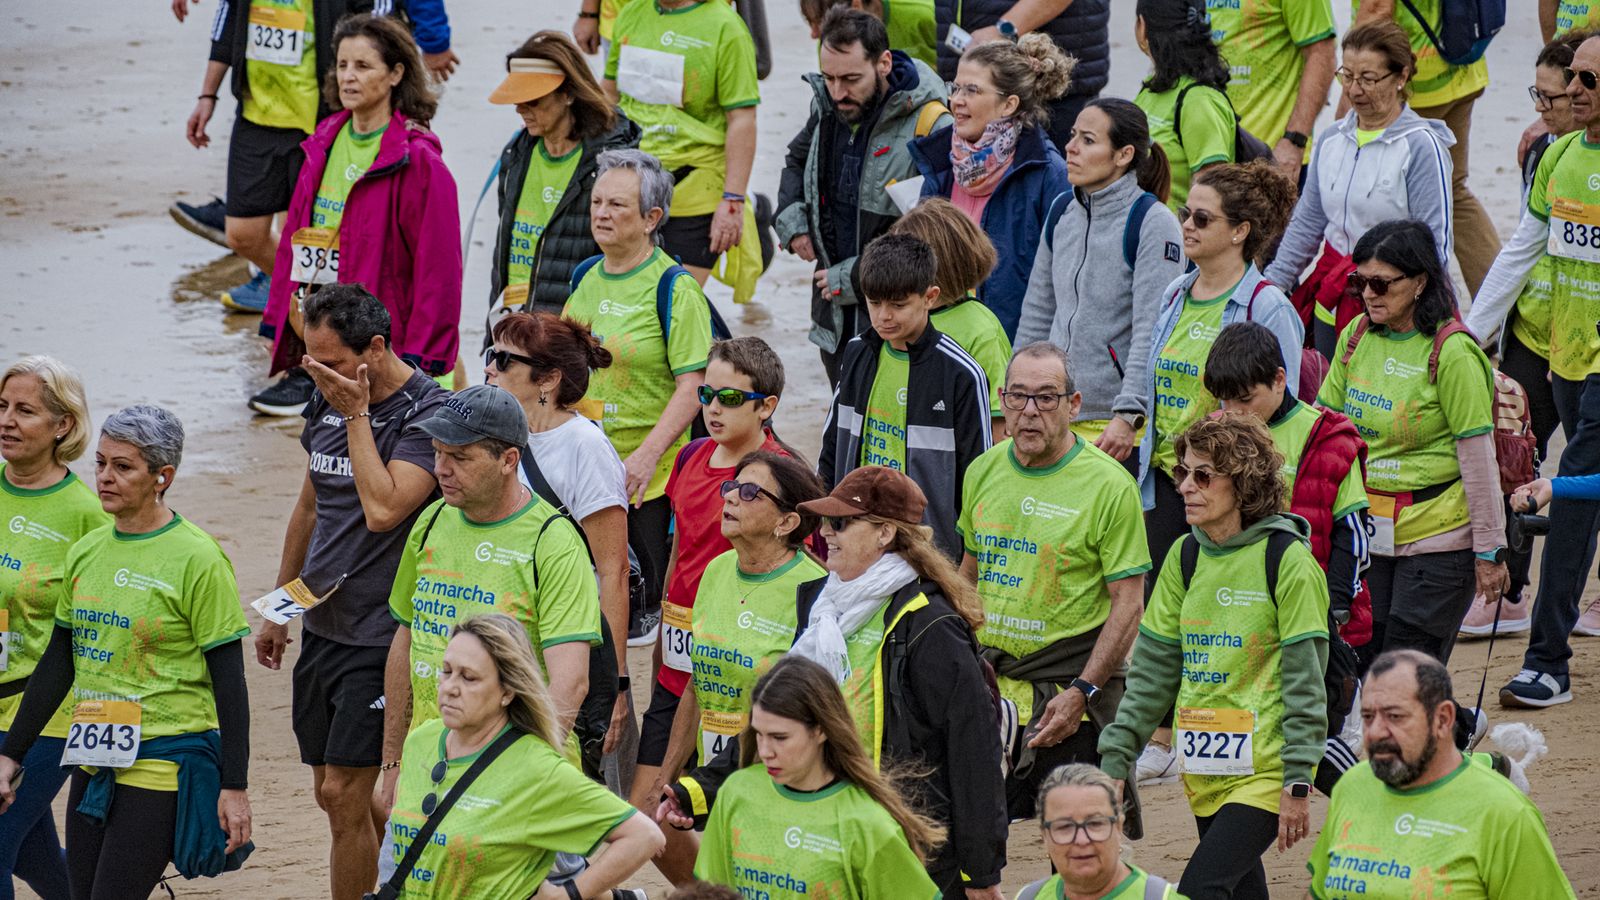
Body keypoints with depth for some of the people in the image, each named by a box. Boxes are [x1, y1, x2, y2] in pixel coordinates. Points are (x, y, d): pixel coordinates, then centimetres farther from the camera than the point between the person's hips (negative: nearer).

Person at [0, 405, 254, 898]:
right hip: (94, 760, 7)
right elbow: (57, 664, 17)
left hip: (164, 762, -7)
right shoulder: (87, 551, 9)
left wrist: (235, 787, -12)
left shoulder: (196, 558, -10)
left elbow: (228, 679, -9)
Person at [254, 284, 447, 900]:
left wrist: (358, 415, -21)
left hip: (379, 636, -8)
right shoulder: (328, 400, 8)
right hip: (321, 628, 8)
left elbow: (383, 509, -28)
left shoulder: (427, 413, -16)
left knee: (344, 795, -7)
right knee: (333, 794, 13)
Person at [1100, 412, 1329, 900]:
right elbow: (1153, 668, 13)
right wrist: (1115, 759, 8)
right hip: (1204, 769, 6)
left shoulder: (1285, 559, -10)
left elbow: (1304, 679, -11)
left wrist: (1297, 784, -13)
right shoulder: (1185, 557, 8)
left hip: (1264, 769, -6)